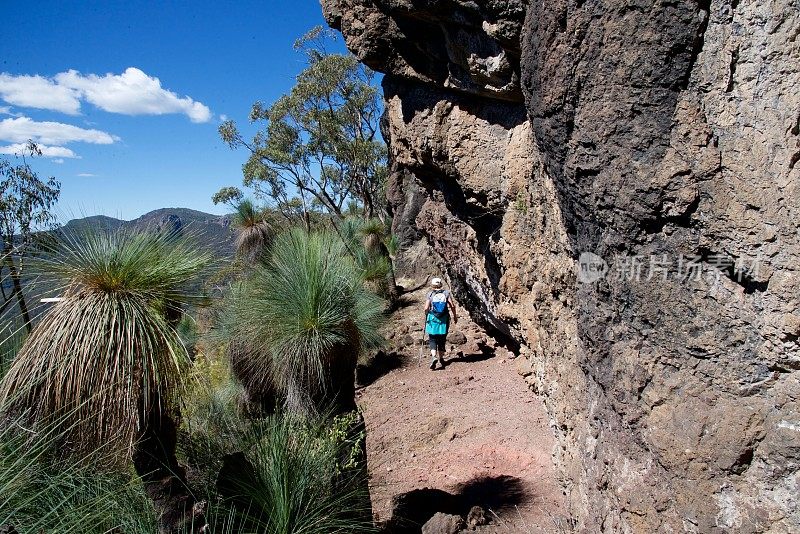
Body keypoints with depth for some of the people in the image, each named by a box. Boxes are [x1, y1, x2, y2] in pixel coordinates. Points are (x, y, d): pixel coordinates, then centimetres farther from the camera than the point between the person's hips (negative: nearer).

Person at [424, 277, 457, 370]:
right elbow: (452, 306, -5)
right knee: (442, 339, 15)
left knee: (432, 339, 5)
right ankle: (441, 358, 22)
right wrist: (455, 316, 7)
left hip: (433, 319, -2)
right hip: (444, 320, 2)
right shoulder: (446, 293, 1)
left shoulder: (430, 294, -2)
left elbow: (426, 308, -7)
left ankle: (434, 356, -16)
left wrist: (426, 315, 12)